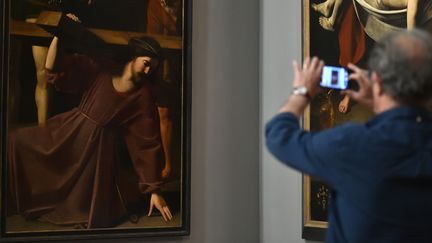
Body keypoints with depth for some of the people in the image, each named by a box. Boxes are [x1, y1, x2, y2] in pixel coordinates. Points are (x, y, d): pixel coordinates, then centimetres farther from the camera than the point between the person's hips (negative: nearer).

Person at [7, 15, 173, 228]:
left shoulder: (143, 96, -9)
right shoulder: (101, 69, -3)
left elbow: (148, 143, -8)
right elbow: (53, 70, -3)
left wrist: (154, 190, -8)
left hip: (97, 147, -3)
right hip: (68, 132, 3)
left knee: (92, 214, -3)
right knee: (17, 142, -6)